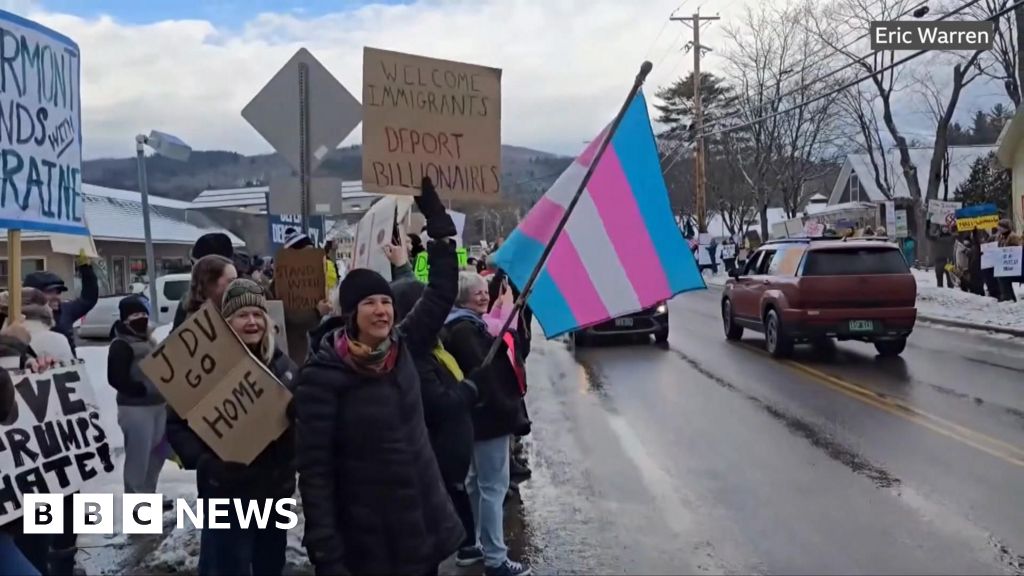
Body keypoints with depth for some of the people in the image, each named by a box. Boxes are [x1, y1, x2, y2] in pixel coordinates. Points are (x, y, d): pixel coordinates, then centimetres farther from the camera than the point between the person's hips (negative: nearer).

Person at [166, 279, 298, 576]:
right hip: (226, 492, -5)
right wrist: (202, 461, -22)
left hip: (276, 489, 5)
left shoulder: (282, 365, 4)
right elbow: (176, 424, -9)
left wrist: (294, 462, -5)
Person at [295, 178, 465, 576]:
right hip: (368, 542, -5)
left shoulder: (403, 347, 1)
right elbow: (315, 469, -15)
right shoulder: (322, 377, -14)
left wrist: (436, 216, 3)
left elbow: (442, 291, 7)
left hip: (425, 526, 6)